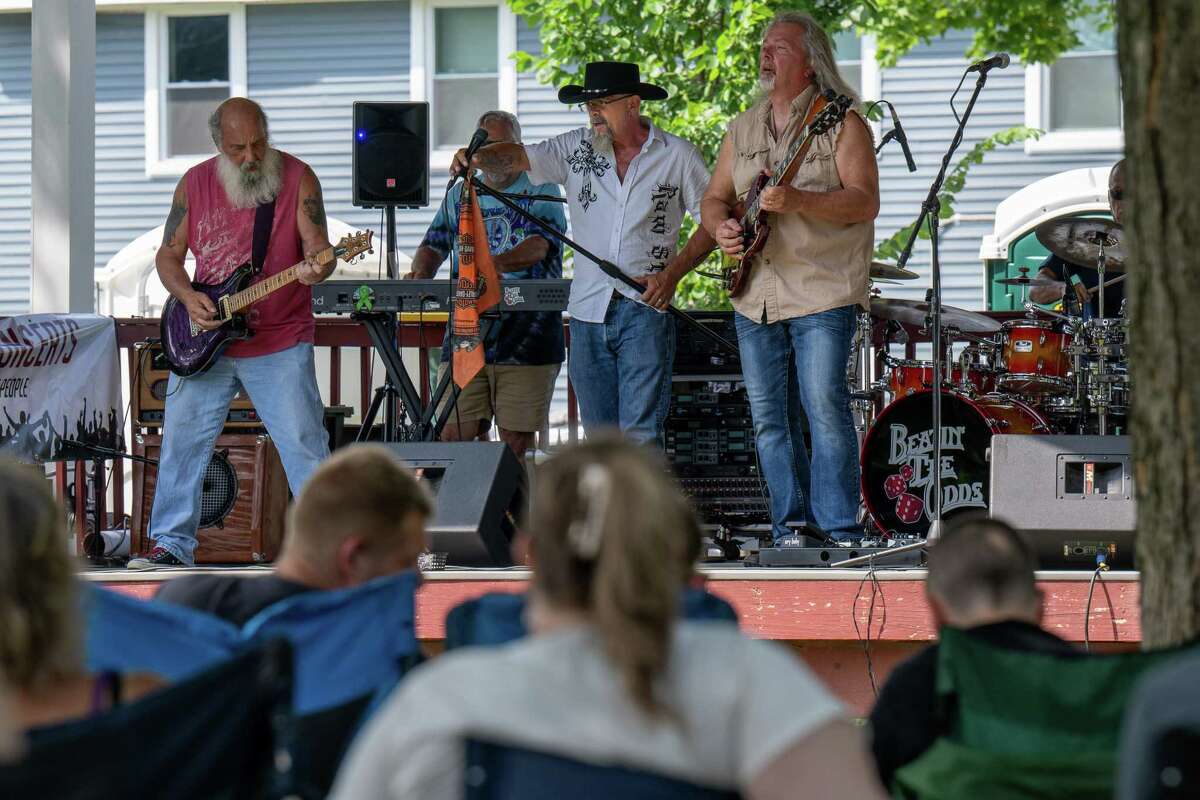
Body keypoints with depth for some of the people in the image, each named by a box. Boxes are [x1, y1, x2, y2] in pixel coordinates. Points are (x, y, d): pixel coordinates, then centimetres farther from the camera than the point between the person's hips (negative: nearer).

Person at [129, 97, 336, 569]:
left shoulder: (296, 177, -5)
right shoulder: (195, 183, 3)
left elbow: (318, 249, -9)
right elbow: (168, 255, 9)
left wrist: (314, 269, -32)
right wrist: (187, 297, -9)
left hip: (280, 344, -3)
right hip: (204, 342, 3)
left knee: (304, 443, -7)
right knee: (181, 440, 4)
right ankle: (172, 543, 15)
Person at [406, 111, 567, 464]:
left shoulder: (540, 191, 3)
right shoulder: (460, 196, 18)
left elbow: (539, 247, -13)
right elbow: (433, 246, 15)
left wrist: (494, 263, -31)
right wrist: (420, 272, -9)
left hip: (525, 338, -3)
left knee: (515, 440, -4)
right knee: (455, 436, -5)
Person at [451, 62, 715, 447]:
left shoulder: (677, 156, 2)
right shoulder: (577, 149, 9)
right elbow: (520, 156, 0)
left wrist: (673, 273, -7)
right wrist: (478, 156, -22)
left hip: (645, 310, -4)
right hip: (588, 312, 4)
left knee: (640, 433, -12)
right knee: (599, 434, 7)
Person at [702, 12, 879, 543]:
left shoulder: (841, 123, -3)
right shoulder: (743, 129, 16)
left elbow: (865, 202, -12)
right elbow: (715, 196, 20)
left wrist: (799, 202, -26)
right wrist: (721, 226, -3)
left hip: (822, 294, -6)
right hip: (755, 297, 6)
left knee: (825, 408, -14)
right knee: (769, 419, 6)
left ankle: (841, 533, -11)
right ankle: (791, 529, 13)